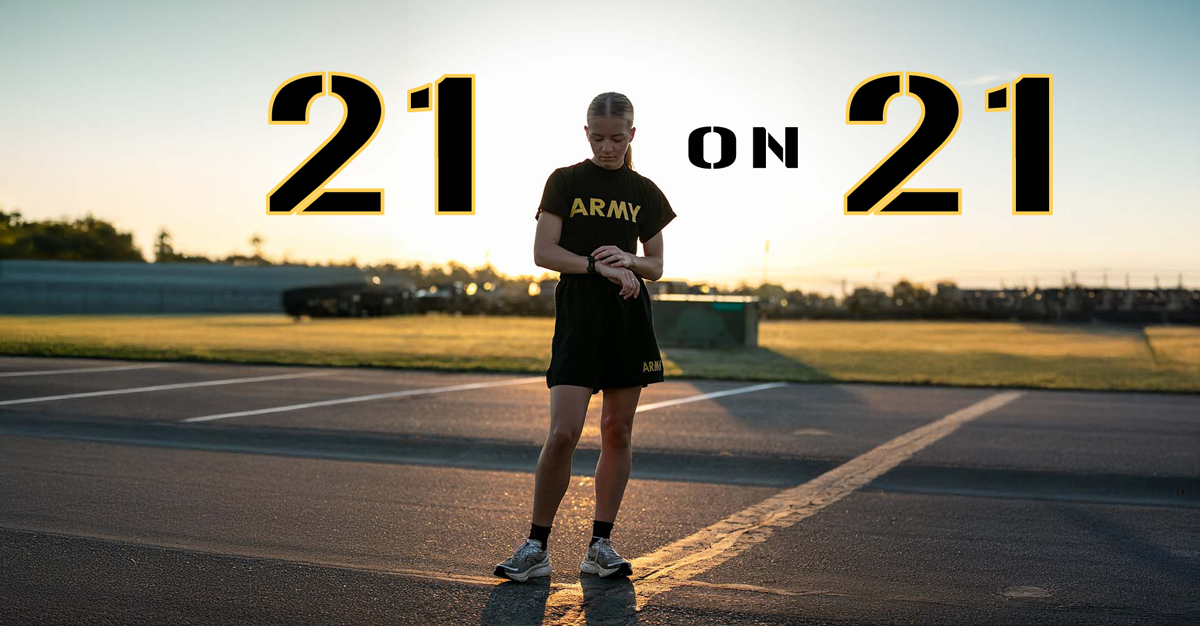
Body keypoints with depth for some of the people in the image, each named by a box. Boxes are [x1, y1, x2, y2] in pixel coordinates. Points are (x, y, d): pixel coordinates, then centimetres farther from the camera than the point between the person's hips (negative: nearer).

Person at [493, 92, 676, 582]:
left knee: (618, 432, 4)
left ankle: (600, 545, 14)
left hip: (629, 318, 3)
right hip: (577, 315, -3)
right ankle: (536, 547, 1)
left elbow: (656, 268, 12)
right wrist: (600, 267, -14)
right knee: (563, 432, -11)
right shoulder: (565, 181, 3)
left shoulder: (644, 192, 10)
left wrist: (629, 260, -9)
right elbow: (543, 253, -5)